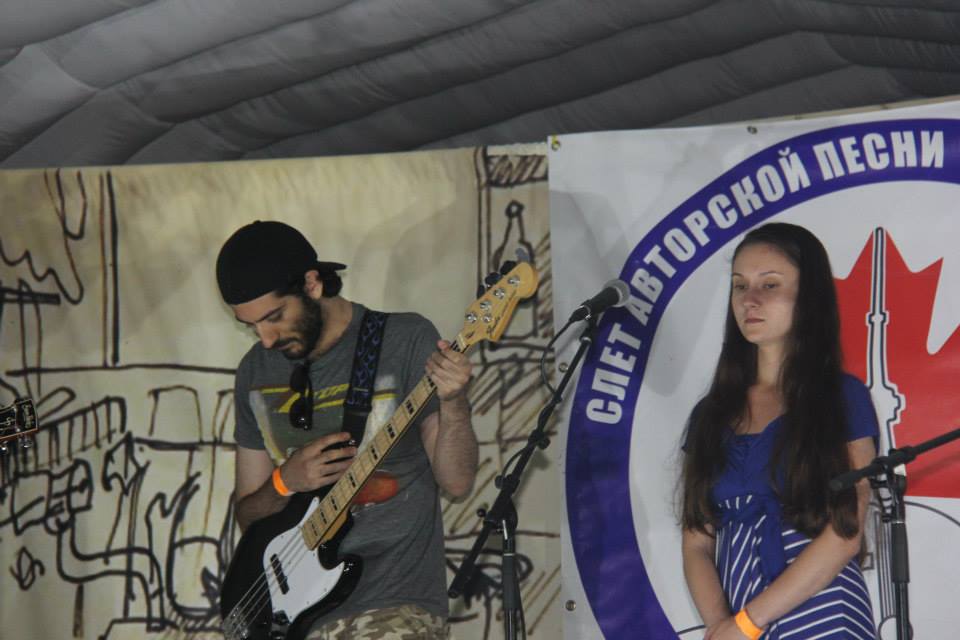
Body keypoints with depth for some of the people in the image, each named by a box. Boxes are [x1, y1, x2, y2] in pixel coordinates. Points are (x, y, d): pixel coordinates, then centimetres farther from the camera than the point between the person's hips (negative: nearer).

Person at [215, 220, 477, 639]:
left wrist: (452, 402, -24)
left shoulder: (407, 341, -4)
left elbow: (457, 482, -7)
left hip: (396, 605, -4)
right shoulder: (256, 372, 10)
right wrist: (285, 483, -5)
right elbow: (247, 515, 15)